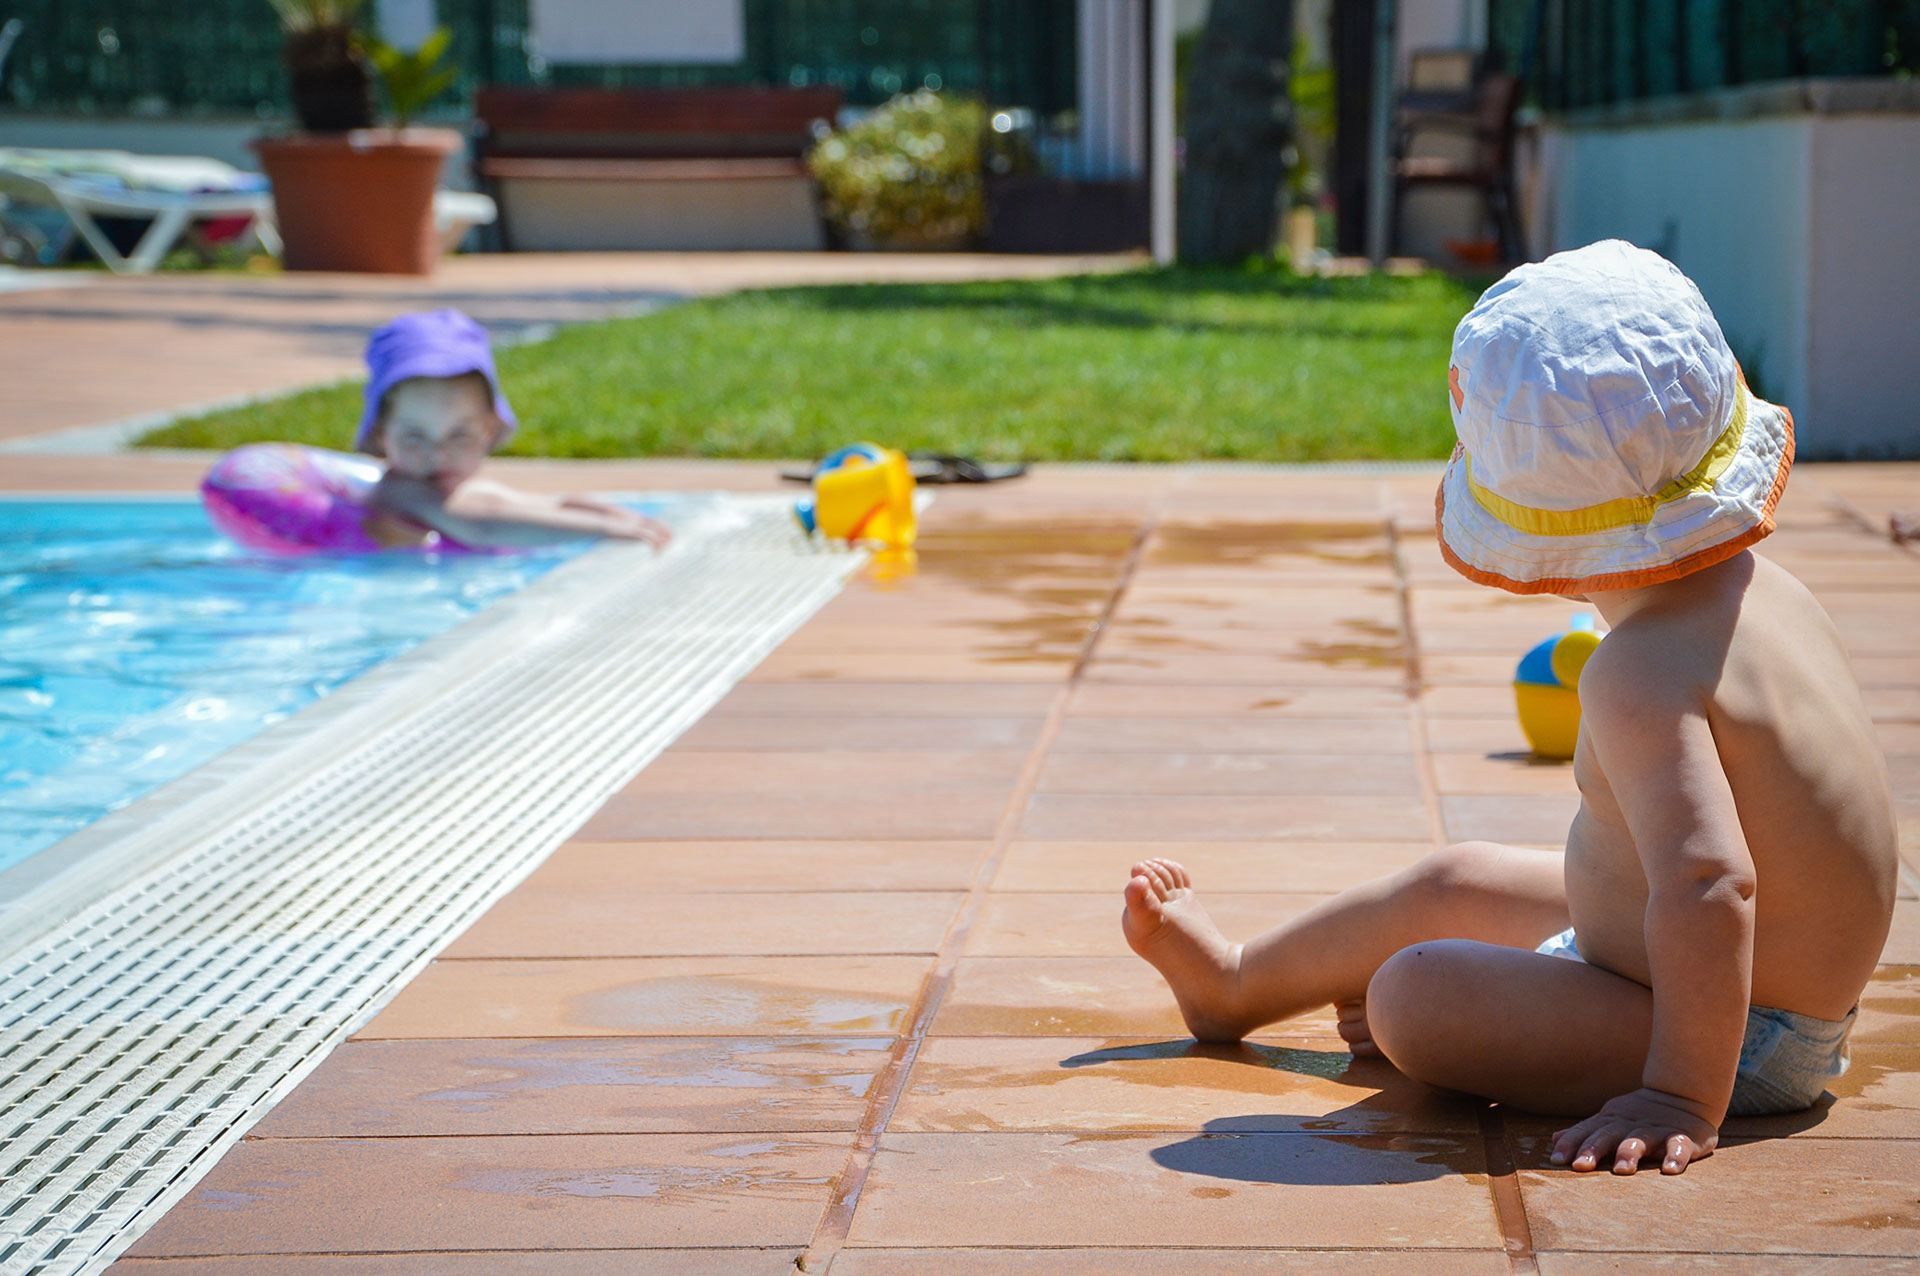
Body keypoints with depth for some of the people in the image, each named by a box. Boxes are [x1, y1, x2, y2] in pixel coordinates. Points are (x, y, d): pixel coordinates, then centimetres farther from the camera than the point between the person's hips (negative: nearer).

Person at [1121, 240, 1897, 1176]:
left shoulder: (1640, 674, -30)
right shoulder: (1766, 590, 0)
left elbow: (1708, 879, -41)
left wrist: (1685, 1096, -38)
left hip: (1746, 1039, -10)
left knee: (1413, 995, -19)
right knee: (1454, 883, 22)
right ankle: (1231, 983, 39)